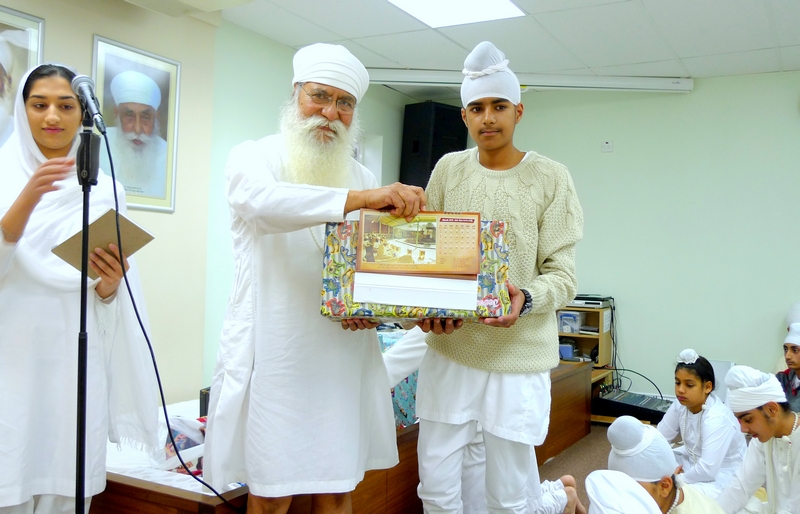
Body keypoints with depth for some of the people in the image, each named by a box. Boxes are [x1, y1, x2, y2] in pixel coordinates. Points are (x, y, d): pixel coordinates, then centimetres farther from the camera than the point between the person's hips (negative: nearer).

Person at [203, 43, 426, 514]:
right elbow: (264, 200, -25)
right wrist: (361, 198, -36)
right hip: (274, 356, -3)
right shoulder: (254, 157, 0)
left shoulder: (363, 177, 13)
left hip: (345, 357, 4)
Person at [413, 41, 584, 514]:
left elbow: (563, 276, -5)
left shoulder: (551, 178, -3)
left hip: (518, 357, -3)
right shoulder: (448, 169, 6)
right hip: (449, 350, 3)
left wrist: (526, 299, -25)